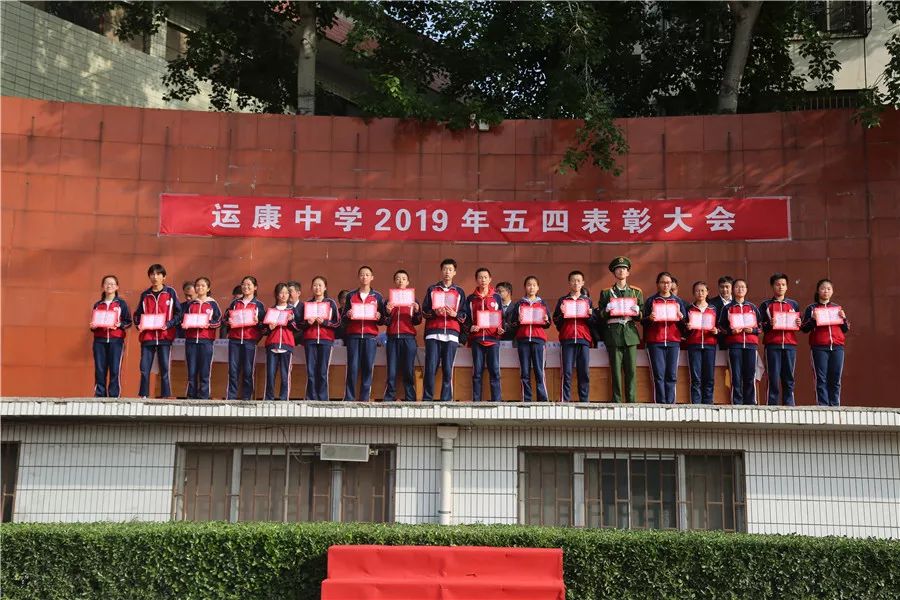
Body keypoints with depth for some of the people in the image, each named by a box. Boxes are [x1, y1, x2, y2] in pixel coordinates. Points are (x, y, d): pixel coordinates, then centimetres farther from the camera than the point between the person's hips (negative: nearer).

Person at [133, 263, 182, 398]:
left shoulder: (170, 292, 4)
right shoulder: (145, 294, 12)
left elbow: (178, 313, 3)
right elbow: (137, 314, 18)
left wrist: (168, 324, -11)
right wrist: (139, 324, -2)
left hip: (165, 336, -2)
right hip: (147, 336, 2)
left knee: (164, 368, 1)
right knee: (144, 368, 0)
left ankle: (165, 396, 6)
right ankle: (143, 396, 7)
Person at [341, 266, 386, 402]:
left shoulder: (377, 297, 12)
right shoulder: (351, 296, 13)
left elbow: (382, 320, 13)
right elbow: (344, 319, 13)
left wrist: (379, 317, -8)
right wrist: (348, 315, -8)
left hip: (370, 335, 0)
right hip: (353, 335, 0)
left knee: (368, 367, -3)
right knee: (352, 366, -4)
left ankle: (365, 398, 2)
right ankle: (349, 398, -1)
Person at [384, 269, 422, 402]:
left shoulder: (413, 299, 12)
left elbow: (417, 322, 8)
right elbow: (385, 322, 9)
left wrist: (417, 311, -10)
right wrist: (388, 312, -9)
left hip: (408, 338, -1)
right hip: (392, 338, 1)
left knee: (408, 371, -4)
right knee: (392, 371, -4)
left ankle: (410, 400, -2)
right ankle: (389, 399, -2)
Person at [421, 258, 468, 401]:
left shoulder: (459, 292, 16)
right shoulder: (432, 289, 16)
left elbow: (465, 315, 12)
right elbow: (424, 311, 11)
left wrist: (455, 314, -8)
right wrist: (435, 312, -8)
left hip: (451, 334, 0)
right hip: (433, 333, 0)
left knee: (448, 369, -4)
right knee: (430, 368, -6)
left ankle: (446, 400, 1)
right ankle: (427, 399, -1)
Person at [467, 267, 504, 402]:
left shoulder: (496, 297, 11)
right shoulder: (470, 298, 12)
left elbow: (502, 316, 13)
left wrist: (501, 329, -4)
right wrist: (470, 327, -9)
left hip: (493, 338, 0)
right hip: (476, 339, 1)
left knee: (494, 371, -4)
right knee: (477, 372, 2)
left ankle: (496, 400, -1)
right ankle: (476, 401, 5)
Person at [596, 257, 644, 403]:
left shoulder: (636, 292, 15)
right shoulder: (606, 292, 11)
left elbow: (641, 316, 14)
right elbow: (600, 316, 8)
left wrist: (636, 312, -8)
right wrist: (606, 310, -12)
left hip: (630, 333, 1)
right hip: (614, 333, -1)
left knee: (631, 369, -3)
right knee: (616, 370, -3)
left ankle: (631, 402, 0)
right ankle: (616, 402, 1)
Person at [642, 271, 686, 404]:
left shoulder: (678, 301, 15)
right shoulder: (651, 301, 10)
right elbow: (643, 322, 8)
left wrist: (681, 317, -8)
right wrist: (649, 318, -13)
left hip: (674, 341, 2)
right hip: (655, 342, -1)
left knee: (672, 375, -2)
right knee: (658, 375, -7)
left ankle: (670, 403, 2)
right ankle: (660, 403, -4)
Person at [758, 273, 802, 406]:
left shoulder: (793, 304, 17)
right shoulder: (766, 305, 9)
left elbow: (798, 324, 21)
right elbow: (759, 326, 4)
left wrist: (799, 324, 0)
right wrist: (769, 324, -14)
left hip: (790, 344, 3)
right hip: (772, 345, -3)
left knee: (789, 377, 3)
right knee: (773, 377, -5)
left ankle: (789, 405, 7)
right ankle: (772, 405, -3)